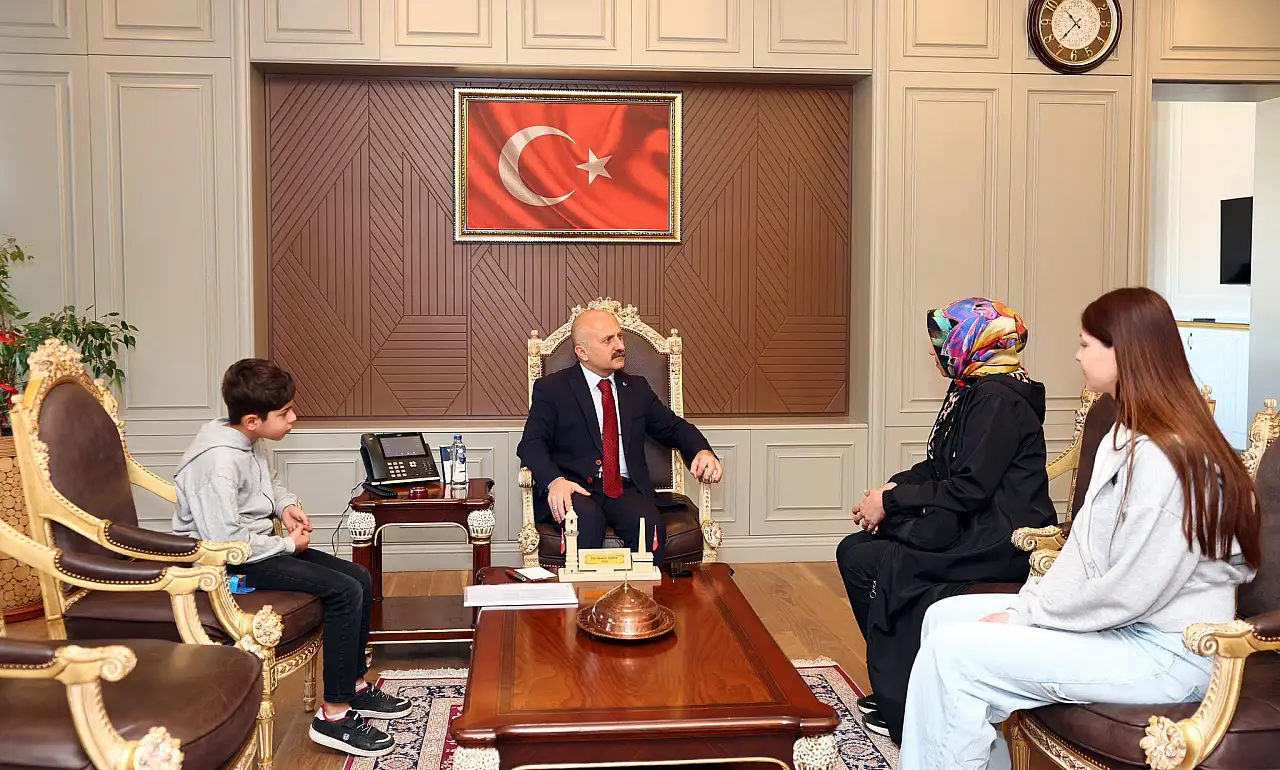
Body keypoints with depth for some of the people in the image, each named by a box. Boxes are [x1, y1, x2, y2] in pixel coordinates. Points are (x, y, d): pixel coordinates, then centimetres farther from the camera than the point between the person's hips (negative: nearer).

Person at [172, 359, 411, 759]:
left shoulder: (249, 440, 3)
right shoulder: (218, 460, -26)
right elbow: (227, 543, -30)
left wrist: (286, 504, 4)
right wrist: (288, 544, -17)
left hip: (258, 544, 10)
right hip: (227, 563, -10)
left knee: (359, 577, 6)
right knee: (345, 591, -20)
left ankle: (354, 687, 18)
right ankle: (334, 715, -12)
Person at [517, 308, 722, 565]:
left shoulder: (637, 388, 18)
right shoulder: (552, 388, 5)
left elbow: (674, 428, 21)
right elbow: (531, 444, -4)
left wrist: (702, 451, -2)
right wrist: (554, 481, -25)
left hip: (626, 489, 3)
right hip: (576, 489, -2)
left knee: (649, 523, -30)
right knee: (586, 520, -36)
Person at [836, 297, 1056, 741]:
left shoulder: (999, 399, -16)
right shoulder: (972, 391, 14)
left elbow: (968, 489, -22)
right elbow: (938, 468, 17)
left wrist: (890, 502, -15)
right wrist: (894, 487, -1)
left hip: (1002, 542, -10)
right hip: (977, 527, 10)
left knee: (872, 563, -18)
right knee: (854, 551, 1)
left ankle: (902, 710, -5)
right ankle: (892, 691, 7)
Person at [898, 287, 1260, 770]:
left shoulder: (1167, 456, -22)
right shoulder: (1125, 437, 10)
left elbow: (1129, 592, -23)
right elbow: (1084, 548, 11)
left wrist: (1027, 615, -13)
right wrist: (1028, 602, 0)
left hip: (1164, 654, -10)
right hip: (1118, 622, 10)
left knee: (954, 653, -19)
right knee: (945, 617, 4)